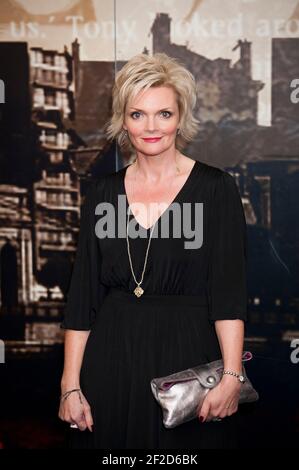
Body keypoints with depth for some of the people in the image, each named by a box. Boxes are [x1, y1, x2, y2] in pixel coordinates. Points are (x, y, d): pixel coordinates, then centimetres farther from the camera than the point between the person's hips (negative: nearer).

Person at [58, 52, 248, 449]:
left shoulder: (215, 188, -4)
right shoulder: (102, 193, 5)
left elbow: (229, 292, -9)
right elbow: (82, 296, 5)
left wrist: (232, 376, -19)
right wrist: (70, 386, 1)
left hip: (188, 357, -2)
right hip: (111, 361, 3)